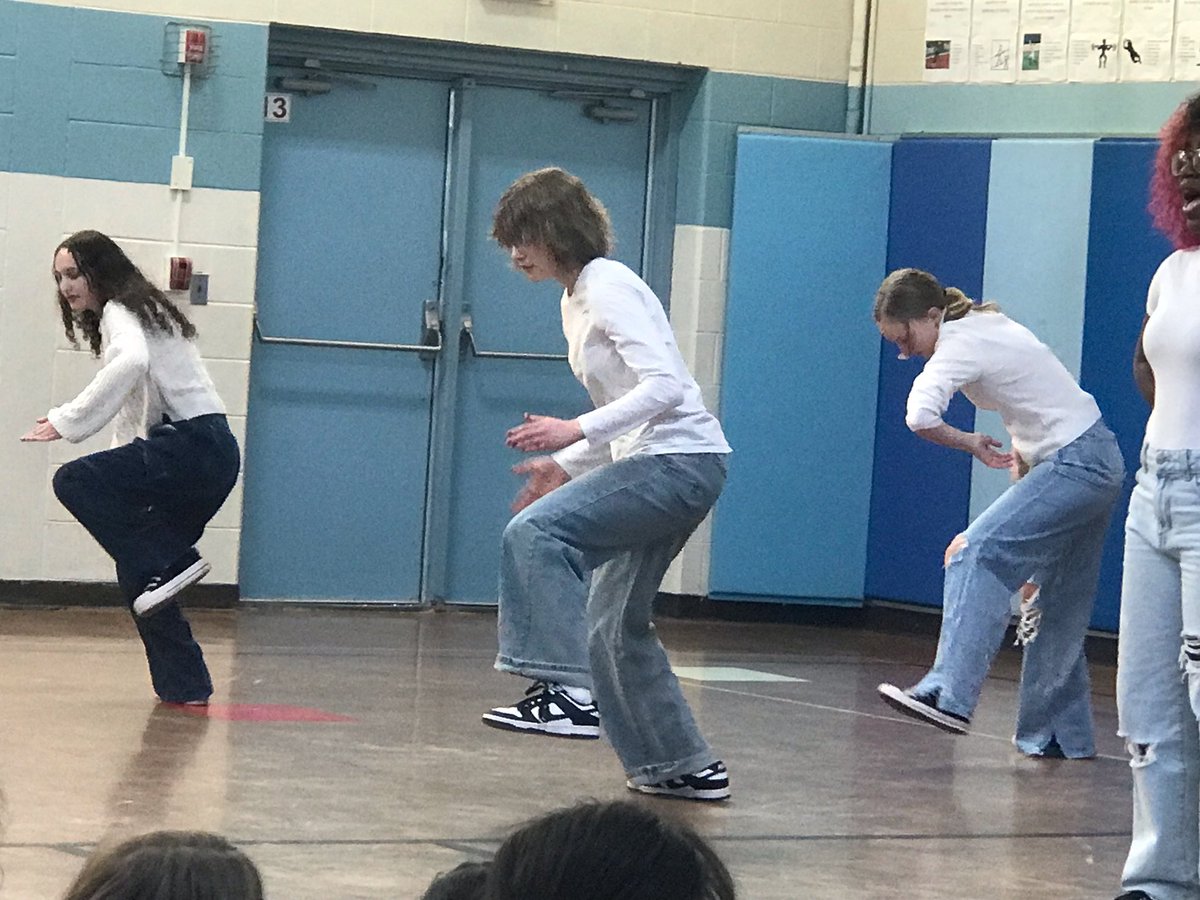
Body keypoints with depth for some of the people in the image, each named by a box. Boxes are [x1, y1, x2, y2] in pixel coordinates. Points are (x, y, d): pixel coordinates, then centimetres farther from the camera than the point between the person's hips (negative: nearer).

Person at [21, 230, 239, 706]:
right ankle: (185, 685, 10)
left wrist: (68, 421, -29)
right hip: (211, 455, 10)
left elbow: (131, 363, -28)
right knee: (137, 569, 10)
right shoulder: (134, 311, 26)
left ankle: (169, 566, -19)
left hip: (194, 446, -10)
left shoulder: (120, 311, -4)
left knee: (74, 481, -18)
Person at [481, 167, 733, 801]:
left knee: (535, 532, -24)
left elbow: (664, 386, -22)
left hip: (680, 461, -10)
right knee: (615, 625, 14)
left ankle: (566, 690, -29)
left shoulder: (608, 287, -11)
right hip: (654, 464, 10)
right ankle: (683, 767, 23)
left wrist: (577, 430, -27)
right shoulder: (575, 301, 18)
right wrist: (566, 465, 14)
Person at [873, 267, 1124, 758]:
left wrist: (970, 443, -16)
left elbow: (921, 417, -33)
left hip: (1077, 467, -10)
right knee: (1061, 606, 13)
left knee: (977, 554, -20)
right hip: (1099, 461, 10)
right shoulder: (983, 325, 13)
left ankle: (949, 695, -29)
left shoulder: (960, 343, -16)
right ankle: (1063, 735, 19)